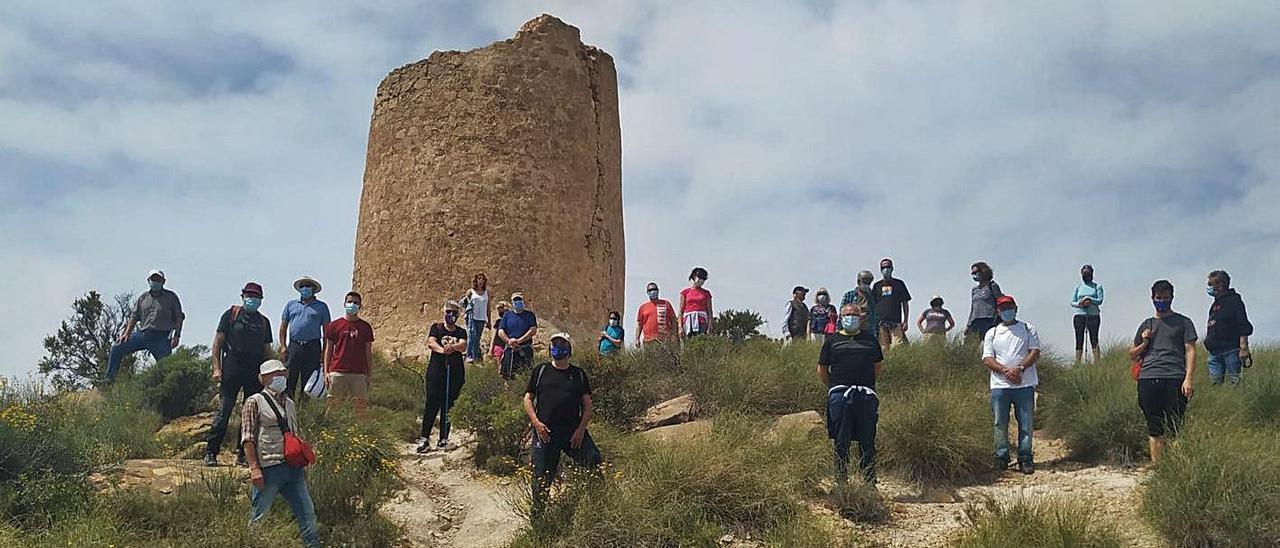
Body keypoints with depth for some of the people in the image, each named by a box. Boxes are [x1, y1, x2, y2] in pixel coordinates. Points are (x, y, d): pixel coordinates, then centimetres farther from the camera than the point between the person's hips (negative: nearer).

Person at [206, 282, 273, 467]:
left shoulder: (264, 322, 15)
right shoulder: (231, 315, 5)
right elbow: (218, 343, 3)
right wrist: (217, 368, -6)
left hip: (256, 374, 4)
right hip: (231, 372, -4)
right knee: (224, 411, -6)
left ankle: (243, 454, 11)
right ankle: (210, 452, 1)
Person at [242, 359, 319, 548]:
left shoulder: (289, 403, 18)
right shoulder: (255, 402, -1)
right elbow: (248, 438, -7)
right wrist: (254, 467, -14)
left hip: (293, 468, 6)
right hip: (269, 468, -6)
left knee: (307, 512, 4)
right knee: (259, 517, 0)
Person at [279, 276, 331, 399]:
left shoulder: (321, 306, 10)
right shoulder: (291, 305, 14)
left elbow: (326, 330, 8)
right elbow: (283, 327, 13)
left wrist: (324, 351, 0)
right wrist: (283, 346, 1)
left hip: (313, 347, -1)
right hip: (294, 346, 1)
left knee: (308, 381, 1)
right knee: (289, 381, -4)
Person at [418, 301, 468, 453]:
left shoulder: (461, 332, 12)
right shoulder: (436, 328, 9)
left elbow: (463, 346, -8)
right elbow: (431, 342, -10)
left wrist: (452, 347, -31)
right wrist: (442, 350, -31)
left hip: (455, 372, 2)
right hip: (436, 370, -2)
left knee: (448, 406, 2)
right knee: (431, 404, -8)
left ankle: (444, 438, 10)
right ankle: (425, 439, -8)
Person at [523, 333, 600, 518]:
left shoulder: (579, 374, 14)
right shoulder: (540, 371, 12)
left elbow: (587, 405, 10)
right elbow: (528, 398, 11)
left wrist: (581, 429, -5)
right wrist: (536, 422, -4)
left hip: (573, 431, 1)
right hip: (545, 431, 0)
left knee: (594, 461, -18)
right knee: (542, 476, 0)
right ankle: (537, 514, 15)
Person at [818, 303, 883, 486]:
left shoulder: (869, 338, 15)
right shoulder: (832, 340, 10)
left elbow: (878, 365, 20)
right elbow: (822, 370, 12)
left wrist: (867, 384, 14)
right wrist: (834, 387, 7)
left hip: (866, 396, 1)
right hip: (839, 396, -1)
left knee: (867, 440, 3)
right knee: (841, 442, 1)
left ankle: (870, 482, 9)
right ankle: (841, 481, 8)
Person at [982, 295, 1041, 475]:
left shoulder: (1028, 329, 12)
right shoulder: (992, 333, 14)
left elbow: (1035, 352, 1)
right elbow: (987, 359, 4)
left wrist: (1019, 368, -14)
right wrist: (1005, 371, -12)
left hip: (1025, 384, -1)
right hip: (1000, 385, 1)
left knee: (1026, 423, -1)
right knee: (1000, 423, 0)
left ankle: (1025, 459, 5)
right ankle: (1001, 458, 9)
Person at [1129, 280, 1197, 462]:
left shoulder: (1183, 322, 13)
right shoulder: (1146, 324, 22)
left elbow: (1190, 351, 4)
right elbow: (1132, 355, 25)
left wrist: (1188, 378, -8)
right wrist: (1144, 343, 5)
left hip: (1174, 378, -3)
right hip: (1148, 379, 3)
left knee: (1174, 428, -7)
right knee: (1154, 429, 1)